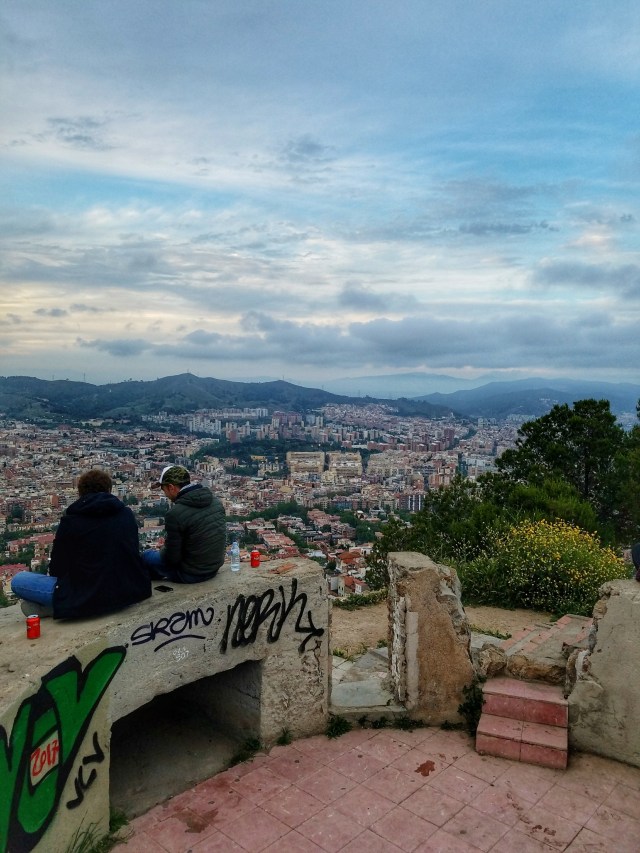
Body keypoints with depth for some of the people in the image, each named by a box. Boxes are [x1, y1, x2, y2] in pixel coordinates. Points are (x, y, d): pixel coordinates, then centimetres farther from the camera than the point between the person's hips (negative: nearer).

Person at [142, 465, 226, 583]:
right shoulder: (216, 501, -4)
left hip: (191, 575, -7)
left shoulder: (175, 514, -25)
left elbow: (171, 557, -19)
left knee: (146, 556, 14)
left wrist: (161, 551, 4)